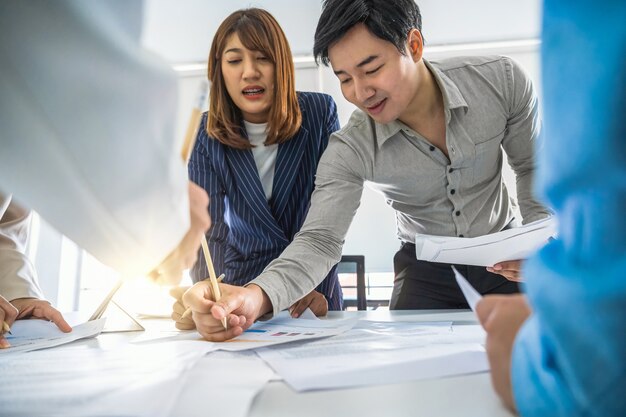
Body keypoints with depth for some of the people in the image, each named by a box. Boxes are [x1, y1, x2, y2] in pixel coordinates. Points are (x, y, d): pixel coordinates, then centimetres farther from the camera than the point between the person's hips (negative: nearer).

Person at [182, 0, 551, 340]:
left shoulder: (501, 80, -20)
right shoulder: (350, 151, -24)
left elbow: (534, 167, -4)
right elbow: (320, 240, -29)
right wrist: (256, 296, -49)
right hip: (426, 268, -1)